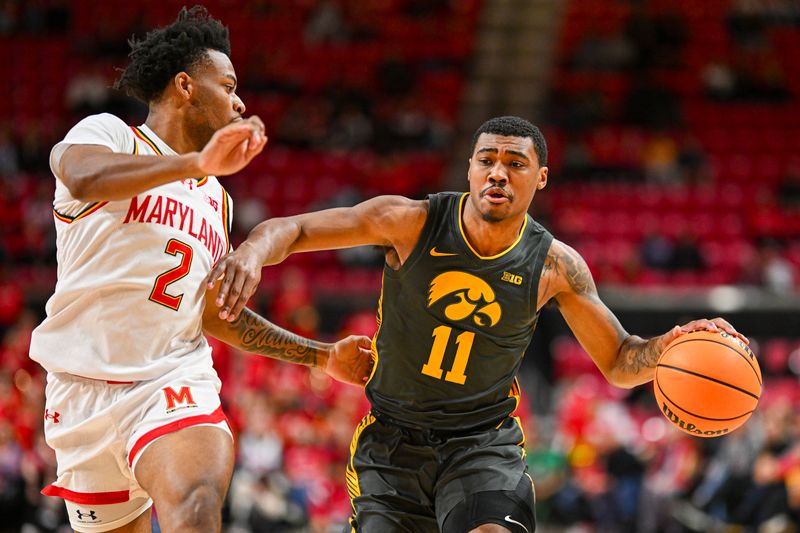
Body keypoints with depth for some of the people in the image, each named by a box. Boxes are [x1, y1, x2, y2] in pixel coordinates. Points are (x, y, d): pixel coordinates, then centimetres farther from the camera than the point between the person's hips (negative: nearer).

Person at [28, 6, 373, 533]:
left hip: (174, 378, 3)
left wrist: (323, 355, 29)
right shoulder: (106, 134, 1)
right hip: (85, 385, -3)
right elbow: (84, 176, -25)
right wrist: (196, 163, -36)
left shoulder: (216, 198, 22)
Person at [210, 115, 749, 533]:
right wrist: (251, 253, -34)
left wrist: (672, 344, -21)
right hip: (392, 442, 0)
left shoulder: (555, 266, -9)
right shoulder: (411, 222, -14)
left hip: (484, 442, 0)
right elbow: (292, 229, -11)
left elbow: (619, 361, 1)